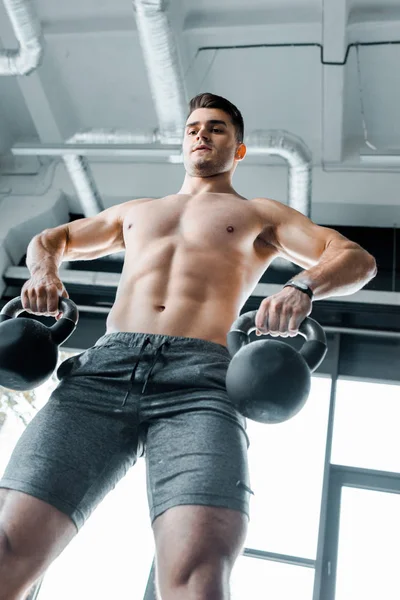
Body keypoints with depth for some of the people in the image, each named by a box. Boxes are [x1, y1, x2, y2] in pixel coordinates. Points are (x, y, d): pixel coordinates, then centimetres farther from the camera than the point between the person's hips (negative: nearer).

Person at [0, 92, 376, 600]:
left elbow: (357, 258, 18)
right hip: (103, 368, 3)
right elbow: (50, 238, 43)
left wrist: (302, 287, -7)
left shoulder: (260, 215, 27)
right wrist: (44, 268, 16)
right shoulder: (134, 211, 36)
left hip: (198, 381, -2)